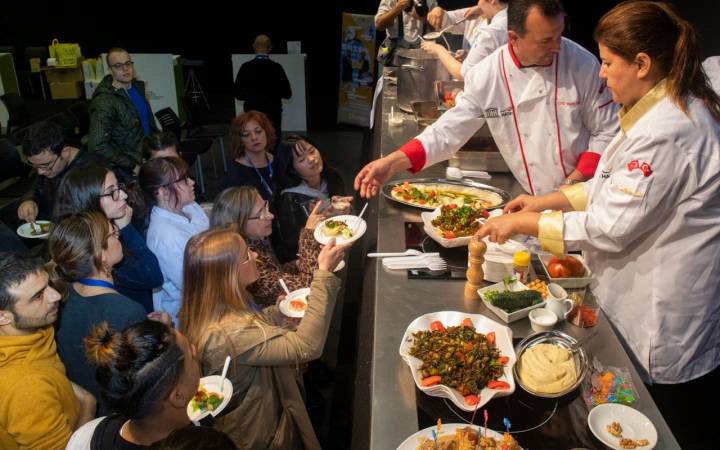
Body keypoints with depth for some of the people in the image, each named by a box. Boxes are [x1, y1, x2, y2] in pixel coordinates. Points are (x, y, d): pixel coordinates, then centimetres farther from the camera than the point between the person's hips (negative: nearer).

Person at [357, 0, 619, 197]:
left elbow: (606, 131, -4)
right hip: (528, 201, 1)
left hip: (581, 198, 0)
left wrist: (576, 183, -15)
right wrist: (393, 163, -20)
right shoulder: (487, 74, -12)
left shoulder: (583, 65, -12)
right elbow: (450, 130, -9)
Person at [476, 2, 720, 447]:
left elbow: (611, 227, -25)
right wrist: (548, 200, 6)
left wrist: (524, 222, -17)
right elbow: (620, 186, 12)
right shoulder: (669, 107, 5)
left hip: (667, 315, -10)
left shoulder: (666, 132, -28)